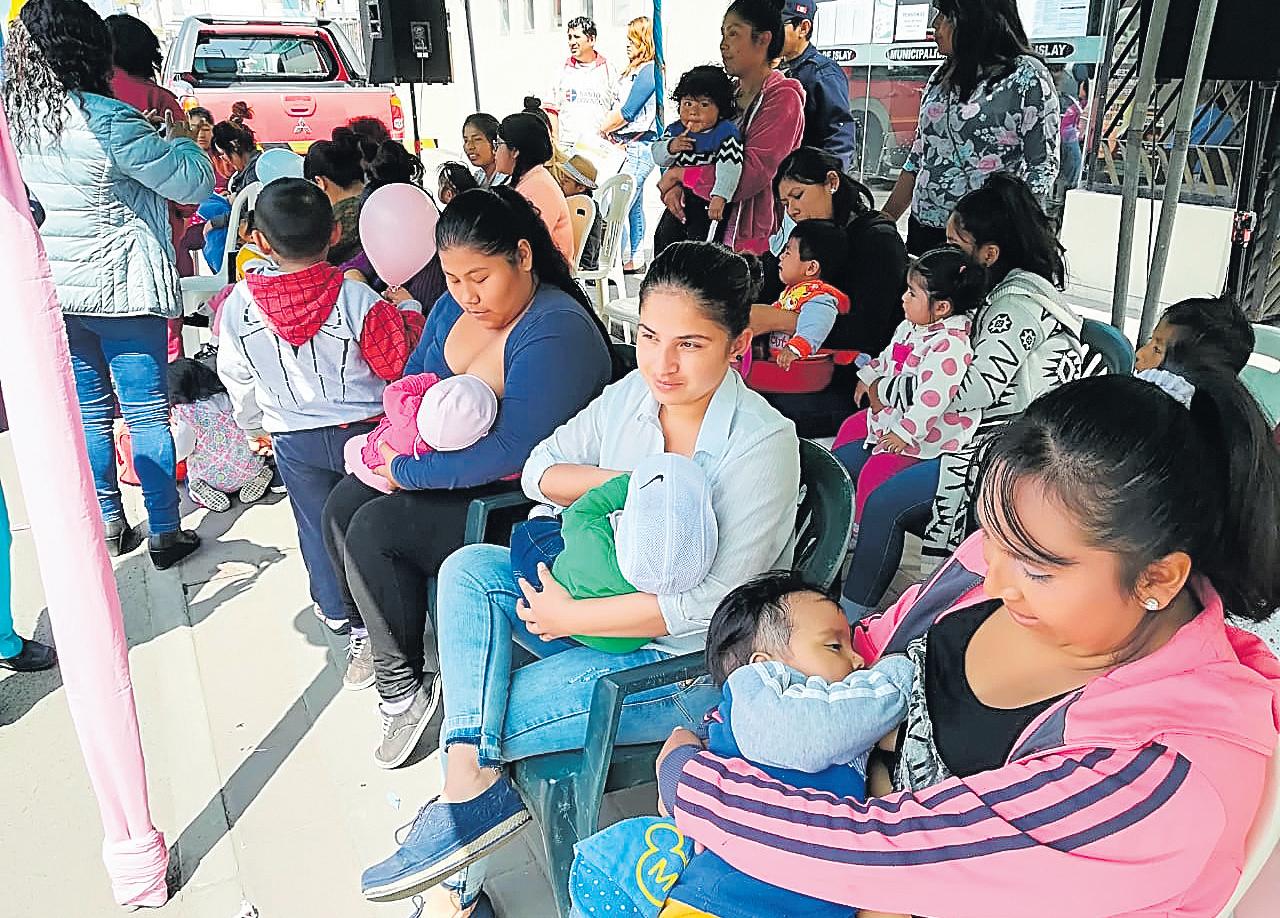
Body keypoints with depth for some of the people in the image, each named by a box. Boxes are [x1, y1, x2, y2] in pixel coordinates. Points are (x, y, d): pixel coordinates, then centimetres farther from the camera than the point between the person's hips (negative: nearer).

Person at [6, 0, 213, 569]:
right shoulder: (107, 121, -19)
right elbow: (193, 183, -14)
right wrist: (180, 138, 4)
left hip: (54, 289, 6)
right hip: (121, 287, -6)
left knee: (89, 411, 15)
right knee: (147, 411, 4)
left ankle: (109, 525, 26)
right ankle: (165, 534, 11)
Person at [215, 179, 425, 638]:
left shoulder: (238, 304, -10)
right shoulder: (356, 298, -22)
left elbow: (236, 376, 3)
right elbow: (400, 362, -14)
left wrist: (253, 425, 22)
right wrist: (408, 311, 3)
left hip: (293, 440, 2)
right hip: (362, 428, -1)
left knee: (316, 526, 18)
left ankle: (335, 609, 34)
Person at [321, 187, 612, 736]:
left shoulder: (557, 334, -27)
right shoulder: (456, 305, 1)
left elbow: (509, 452, -31)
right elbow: (414, 376, 14)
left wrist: (404, 472, -22)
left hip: (518, 496, -9)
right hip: (444, 465, 9)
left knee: (373, 530, -18)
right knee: (342, 505, 0)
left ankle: (403, 683, 0)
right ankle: (378, 634, 21)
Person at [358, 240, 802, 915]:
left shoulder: (762, 443, -23)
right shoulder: (630, 394, -3)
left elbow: (712, 603, -25)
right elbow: (539, 471, 3)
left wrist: (572, 616, -21)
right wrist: (618, 481, -17)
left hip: (689, 660, -7)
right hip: (608, 597, 7)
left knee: (485, 723, -15)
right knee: (469, 569, -11)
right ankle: (474, 784, -16)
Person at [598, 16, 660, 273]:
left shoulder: (648, 71, -11)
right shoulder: (633, 71, 18)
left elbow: (626, 112, -14)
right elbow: (617, 107, 18)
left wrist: (602, 129, -1)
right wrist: (608, 130, 2)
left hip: (638, 148, -10)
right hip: (627, 147, 10)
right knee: (634, 206, 13)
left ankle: (623, 263, -8)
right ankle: (632, 261, 20)